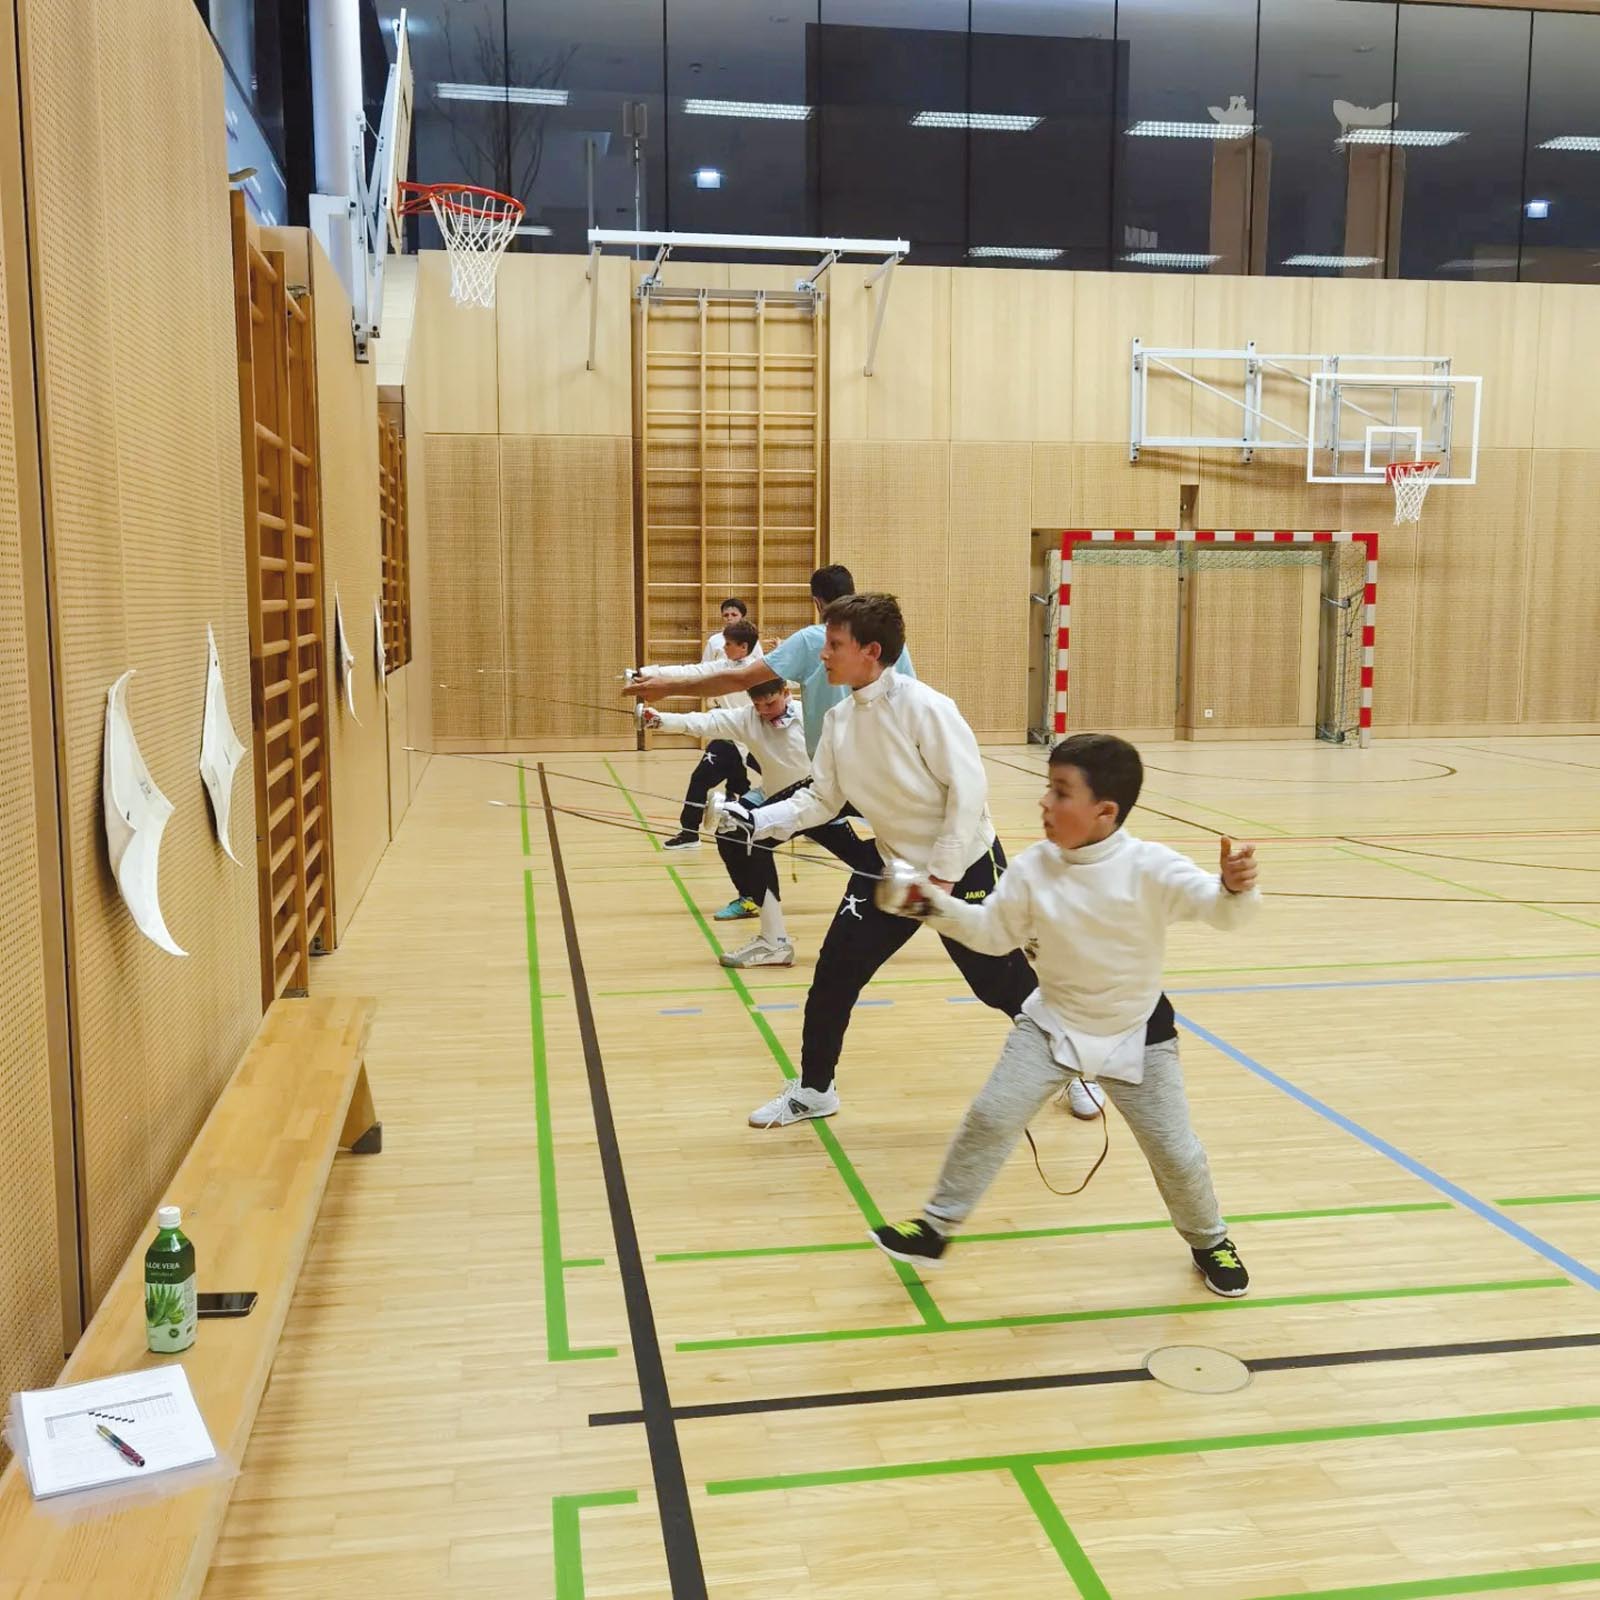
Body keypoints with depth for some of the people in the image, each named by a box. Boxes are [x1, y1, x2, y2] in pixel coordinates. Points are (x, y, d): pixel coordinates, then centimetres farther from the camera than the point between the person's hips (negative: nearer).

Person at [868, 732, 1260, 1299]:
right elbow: (992, 932, -2)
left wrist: (1235, 888, -50)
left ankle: (1210, 1241, 36)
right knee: (990, 1117, -8)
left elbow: (1217, 908, -28)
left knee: (1175, 1152, 6)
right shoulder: (1034, 868, -13)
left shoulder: (1150, 868, -24)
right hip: (1053, 1023, 2)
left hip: (1137, 1033, -2)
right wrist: (940, 907, -15)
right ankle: (937, 1224, 9)